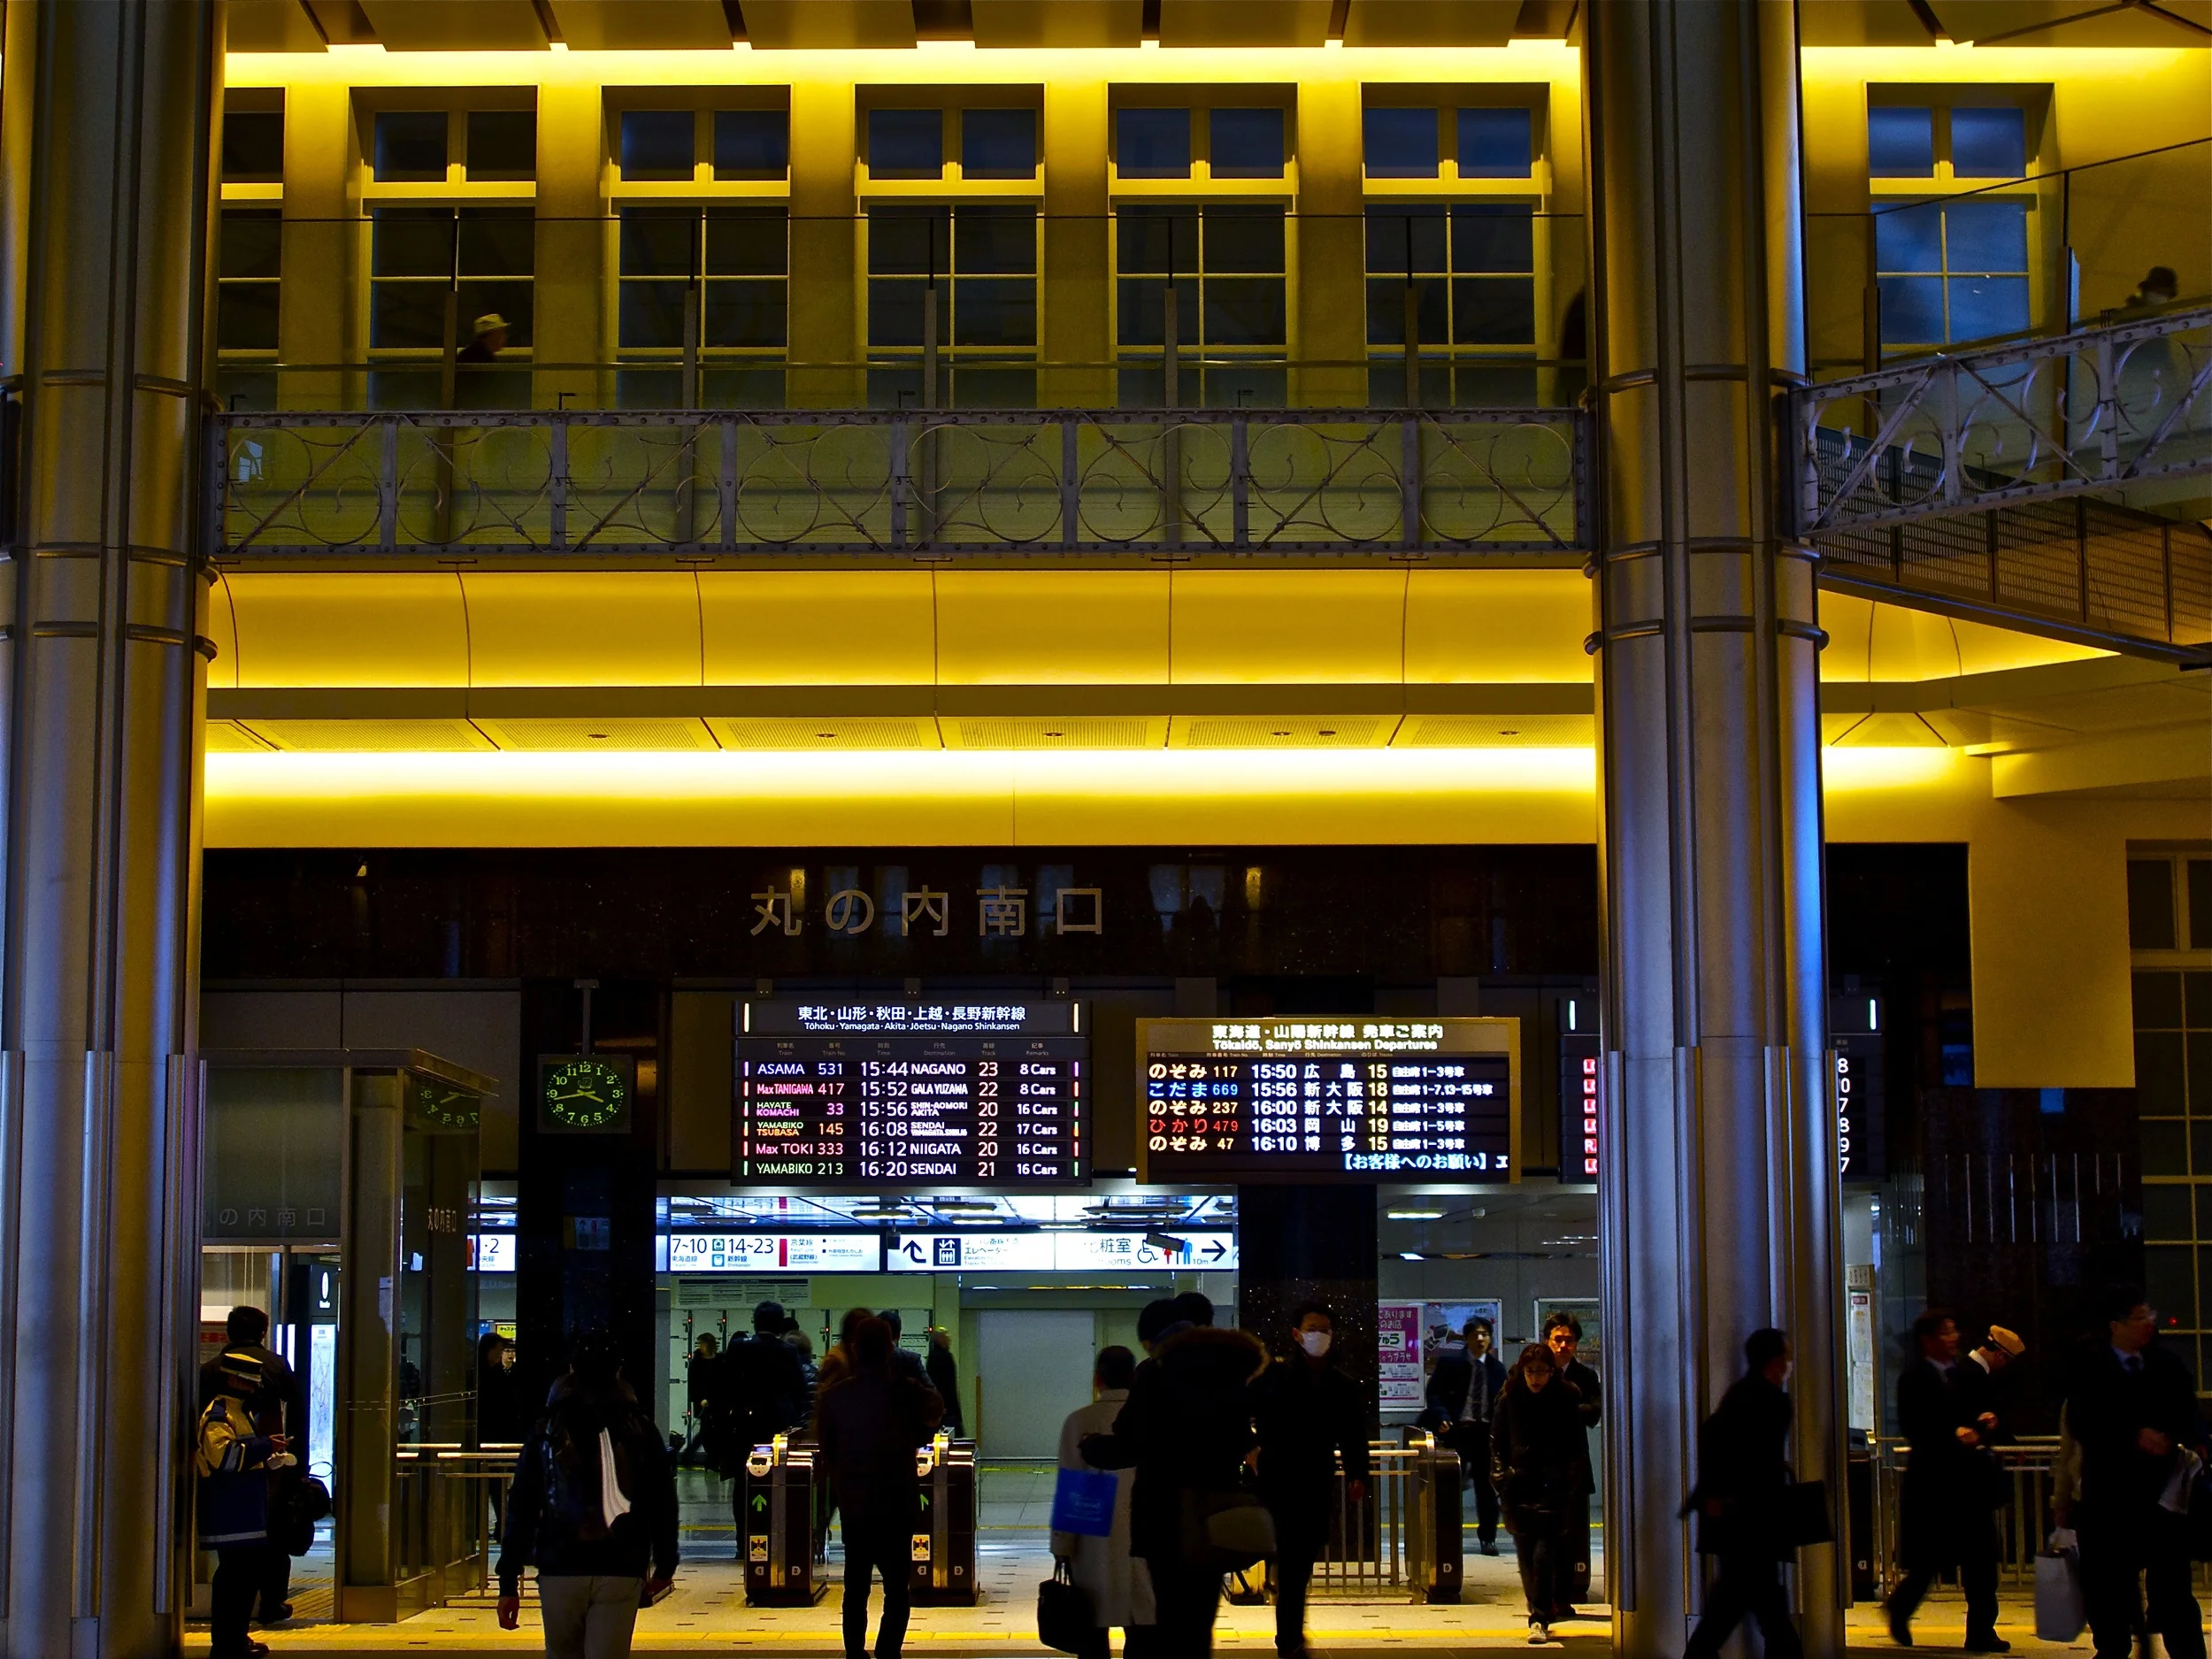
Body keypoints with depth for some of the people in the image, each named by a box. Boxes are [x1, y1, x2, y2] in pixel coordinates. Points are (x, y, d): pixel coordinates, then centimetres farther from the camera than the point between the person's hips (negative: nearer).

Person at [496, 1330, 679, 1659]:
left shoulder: (546, 1430, 3)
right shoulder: (641, 1430, 3)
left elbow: (521, 1508, 0)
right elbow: (663, 1504, 5)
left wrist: (509, 1583, 1)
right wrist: (665, 1566, 18)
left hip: (559, 1570, 0)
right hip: (621, 1572, 0)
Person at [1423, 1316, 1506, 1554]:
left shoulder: (1497, 1367, 10)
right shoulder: (1449, 1361, 1)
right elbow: (1434, 1394, 0)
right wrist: (1442, 1418, -15)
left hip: (1487, 1433, 2)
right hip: (1456, 1430, -2)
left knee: (1487, 1487, 5)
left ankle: (1487, 1538, 13)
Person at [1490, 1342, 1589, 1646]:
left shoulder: (1566, 1399, 0)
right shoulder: (1509, 1399, 3)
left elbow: (1578, 1449, 3)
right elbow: (1497, 1444, 9)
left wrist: (1573, 1483, -7)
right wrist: (1501, 1477, -2)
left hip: (1554, 1488, -3)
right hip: (1519, 1488, 3)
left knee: (1545, 1553, -13)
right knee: (1526, 1555, 7)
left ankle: (1540, 1620, -10)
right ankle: (1541, 1613, 23)